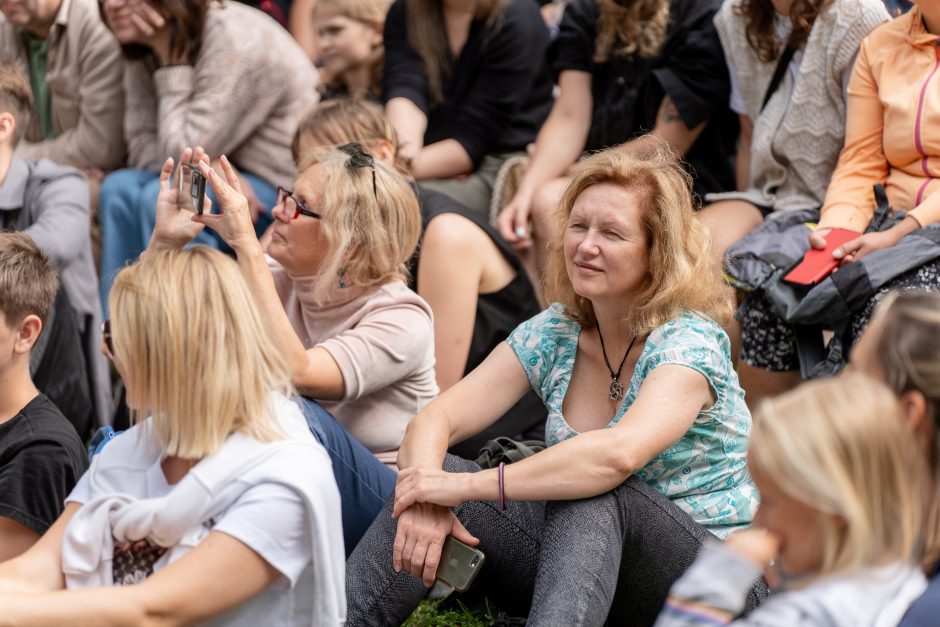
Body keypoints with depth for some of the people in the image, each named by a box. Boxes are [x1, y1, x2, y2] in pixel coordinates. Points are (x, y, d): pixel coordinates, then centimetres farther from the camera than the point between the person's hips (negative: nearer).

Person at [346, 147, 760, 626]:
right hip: (578, 552, 6)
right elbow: (434, 420, -4)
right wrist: (426, 490, -28)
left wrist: (469, 484, -34)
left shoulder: (689, 343, -16)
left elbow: (619, 453, -36)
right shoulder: (552, 334, 3)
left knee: (593, 493, -36)